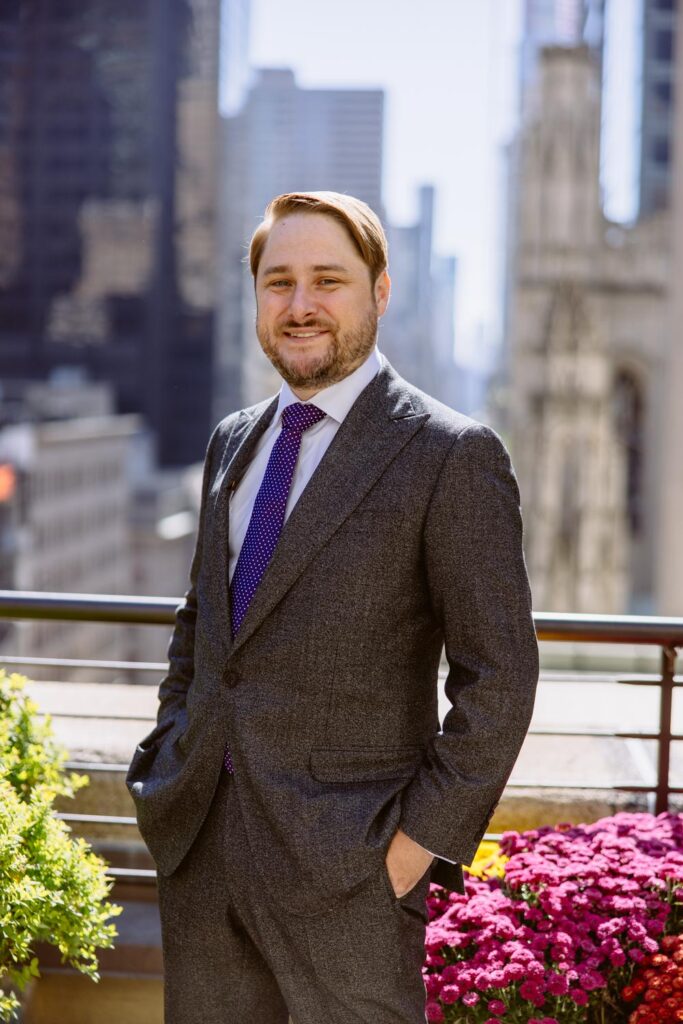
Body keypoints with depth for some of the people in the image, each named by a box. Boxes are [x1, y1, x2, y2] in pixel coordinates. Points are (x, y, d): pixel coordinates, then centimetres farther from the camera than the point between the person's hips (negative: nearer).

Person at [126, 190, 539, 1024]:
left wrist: (426, 838, -13)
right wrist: (168, 763, 12)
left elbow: (499, 677, -11)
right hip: (198, 834, 6)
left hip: (346, 860, -6)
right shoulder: (234, 442, 13)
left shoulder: (451, 455, -8)